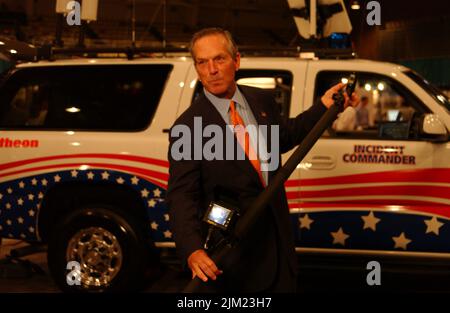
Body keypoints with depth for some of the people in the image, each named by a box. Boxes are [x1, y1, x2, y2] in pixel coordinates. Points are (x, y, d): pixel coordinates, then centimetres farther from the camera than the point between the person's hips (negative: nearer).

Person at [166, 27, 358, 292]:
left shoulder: (262, 100, 2)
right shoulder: (187, 127, -16)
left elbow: (283, 137, 21)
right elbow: (181, 195, -19)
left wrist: (323, 107, 12)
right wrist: (192, 250, -33)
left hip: (278, 231, 5)